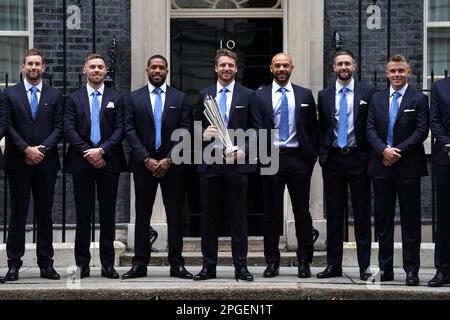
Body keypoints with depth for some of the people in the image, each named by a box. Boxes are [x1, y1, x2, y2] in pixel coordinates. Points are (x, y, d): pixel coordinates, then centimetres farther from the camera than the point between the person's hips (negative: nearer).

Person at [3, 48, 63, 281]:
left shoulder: (54, 95, 9)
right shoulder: (10, 94, 6)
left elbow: (58, 127, 3)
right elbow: (8, 126, -1)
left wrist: (42, 149, -10)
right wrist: (26, 149, -12)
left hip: (46, 161, 1)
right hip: (18, 162, -1)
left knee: (45, 214, 5)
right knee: (18, 214, 1)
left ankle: (46, 264, 10)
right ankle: (14, 264, 5)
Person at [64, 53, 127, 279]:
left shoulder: (116, 98, 9)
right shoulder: (74, 98, 9)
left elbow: (121, 129, 0)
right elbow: (69, 129, 0)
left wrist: (102, 150, -13)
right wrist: (87, 152, -11)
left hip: (108, 162, 0)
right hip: (81, 163, 0)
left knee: (108, 213, 3)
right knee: (83, 214, 3)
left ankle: (108, 264, 7)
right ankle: (82, 264, 7)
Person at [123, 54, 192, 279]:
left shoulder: (179, 98, 7)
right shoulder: (135, 98, 6)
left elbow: (184, 132, 1)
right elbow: (130, 131, 0)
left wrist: (168, 159, -10)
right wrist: (146, 159, -10)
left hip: (172, 164, 0)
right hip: (143, 163, 0)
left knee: (175, 214, 2)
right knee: (142, 215, 2)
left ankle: (176, 263, 6)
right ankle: (140, 264, 6)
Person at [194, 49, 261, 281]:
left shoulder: (247, 95, 5)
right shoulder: (204, 95, 10)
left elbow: (256, 129, 3)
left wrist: (244, 149, -12)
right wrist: (203, 134, -10)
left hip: (237, 163, -2)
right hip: (209, 163, 2)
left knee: (238, 217, 2)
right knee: (208, 217, 5)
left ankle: (240, 266, 8)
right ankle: (208, 266, 12)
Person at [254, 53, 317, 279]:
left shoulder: (305, 95, 8)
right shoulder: (260, 97, 6)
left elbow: (312, 129, 8)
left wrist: (312, 157, 1)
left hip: (298, 158, 1)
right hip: (271, 158, 0)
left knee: (302, 212, 3)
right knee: (272, 213, 4)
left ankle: (304, 262, 9)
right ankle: (272, 262, 10)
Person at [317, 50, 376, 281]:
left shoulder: (367, 93, 2)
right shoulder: (324, 95, 9)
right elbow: (321, 128, 11)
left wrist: (372, 155, -4)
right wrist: (322, 154, 2)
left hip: (358, 158, -2)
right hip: (332, 159, 2)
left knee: (362, 214, 1)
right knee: (333, 214, 6)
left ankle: (364, 266, 7)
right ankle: (333, 265, 13)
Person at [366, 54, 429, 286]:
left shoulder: (419, 99, 1)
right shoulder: (377, 99, 11)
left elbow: (421, 131, -6)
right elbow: (370, 129, 4)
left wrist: (398, 151, -14)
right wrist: (383, 150, -13)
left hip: (408, 167, -3)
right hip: (381, 165, 3)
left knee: (410, 220, 1)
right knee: (383, 220, 7)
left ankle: (411, 269, 6)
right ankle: (385, 268, 14)